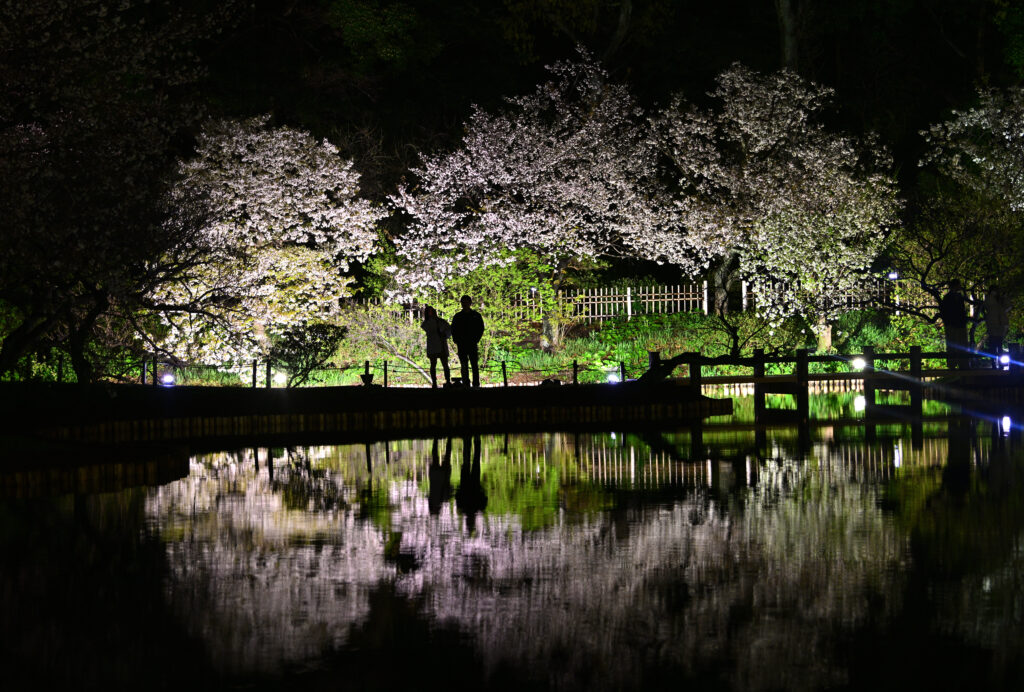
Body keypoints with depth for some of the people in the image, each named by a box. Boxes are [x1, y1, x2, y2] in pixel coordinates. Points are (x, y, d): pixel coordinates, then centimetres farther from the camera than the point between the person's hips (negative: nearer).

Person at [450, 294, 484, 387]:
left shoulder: (476, 315, 7)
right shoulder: (457, 316, 11)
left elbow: (481, 328, 7)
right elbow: (453, 330, 13)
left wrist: (476, 340, -4)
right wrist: (456, 340, -1)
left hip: (472, 344, -2)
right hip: (461, 345, 2)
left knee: (474, 365, -5)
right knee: (464, 366, 1)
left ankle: (476, 384, -6)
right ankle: (465, 383, 2)